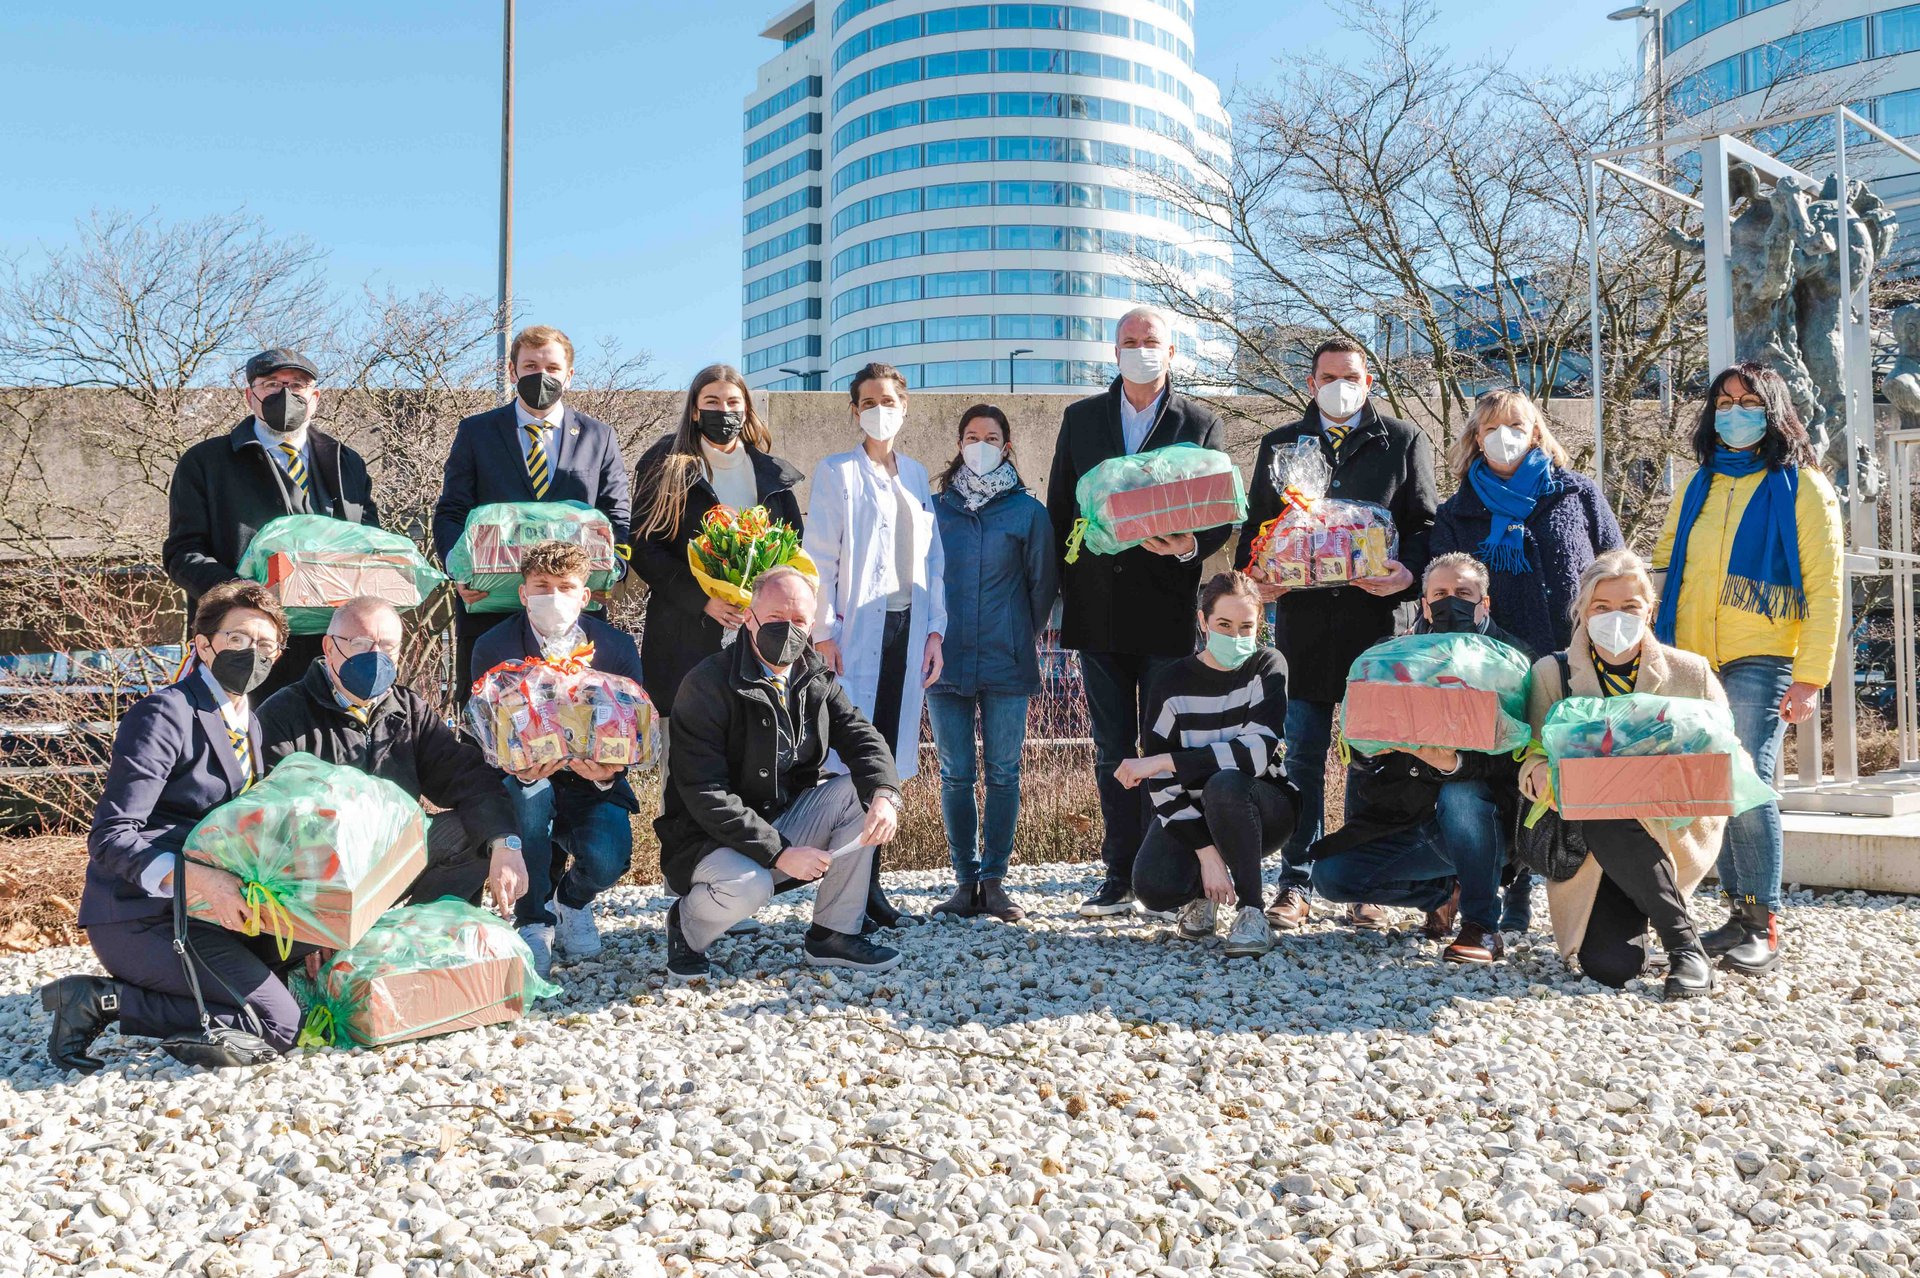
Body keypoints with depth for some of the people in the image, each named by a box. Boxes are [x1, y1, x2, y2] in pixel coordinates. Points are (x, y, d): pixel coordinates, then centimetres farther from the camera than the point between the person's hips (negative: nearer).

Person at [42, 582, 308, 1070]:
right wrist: (199, 879, -34)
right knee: (280, 1024, -17)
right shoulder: (164, 715, -13)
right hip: (139, 917, -9)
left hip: (198, 914, 9)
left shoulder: (249, 724, 14)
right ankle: (101, 1000, -9)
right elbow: (110, 838, -20)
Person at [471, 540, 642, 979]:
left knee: (607, 860, -28)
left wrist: (609, 772, -27)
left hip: (595, 781, 0)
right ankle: (535, 921, -12)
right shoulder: (493, 648, -7)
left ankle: (573, 900, 14)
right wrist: (519, 768, -32)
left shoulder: (617, 646, -4)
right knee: (529, 795, -37)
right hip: (527, 780, 0)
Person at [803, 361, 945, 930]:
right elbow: (820, 558, -4)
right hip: (858, 629, -4)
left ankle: (869, 883, 13)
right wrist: (824, 632, -12)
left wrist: (934, 629, 6)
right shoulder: (836, 472, 1)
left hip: (907, 627, 5)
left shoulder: (916, 475, 16)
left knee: (887, 755, 6)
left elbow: (932, 558, 14)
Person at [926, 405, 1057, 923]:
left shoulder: (1028, 511, 4)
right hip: (946, 661, 1)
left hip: (1007, 663, -1)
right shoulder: (935, 509, 9)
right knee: (956, 775, 4)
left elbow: (1043, 583, 9)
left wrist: (1024, 640, 11)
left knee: (1003, 774, 3)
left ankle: (994, 880, 12)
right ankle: (965, 879, 13)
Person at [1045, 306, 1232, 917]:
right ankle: (1120, 877, 15)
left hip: (1168, 610, -2)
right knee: (1112, 751, 8)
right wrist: (1058, 592, 5)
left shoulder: (1201, 423, 6)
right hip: (1097, 609, 2)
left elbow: (1222, 515, 2)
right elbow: (1059, 509, 11)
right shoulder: (1080, 418, 12)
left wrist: (1191, 545, -20)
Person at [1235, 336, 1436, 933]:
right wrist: (1253, 577, -4)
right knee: (1302, 755, 3)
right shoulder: (1280, 445, 15)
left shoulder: (1404, 442, 10)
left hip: (1375, 617, -1)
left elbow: (1427, 523, 6)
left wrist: (1409, 571, -14)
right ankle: (1294, 884, 11)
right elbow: (1256, 524, 15)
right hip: (1301, 620, 1)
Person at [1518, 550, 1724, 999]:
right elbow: (1533, 761, -2)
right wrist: (1544, 777, -28)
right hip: (1587, 841, 0)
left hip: (1673, 834, 1)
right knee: (1609, 965, -26)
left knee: (1607, 820, -35)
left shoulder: (1690, 673, 1)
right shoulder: (1552, 674, 1)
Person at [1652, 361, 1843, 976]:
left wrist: (1810, 678, -12)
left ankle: (1764, 925, -2)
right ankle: (1739, 912, 17)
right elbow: (1664, 568, 20)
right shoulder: (1699, 486, 17)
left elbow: (1824, 589, -5)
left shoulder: (1802, 486, 1)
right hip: (1691, 662, 5)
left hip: (1760, 660, -5)